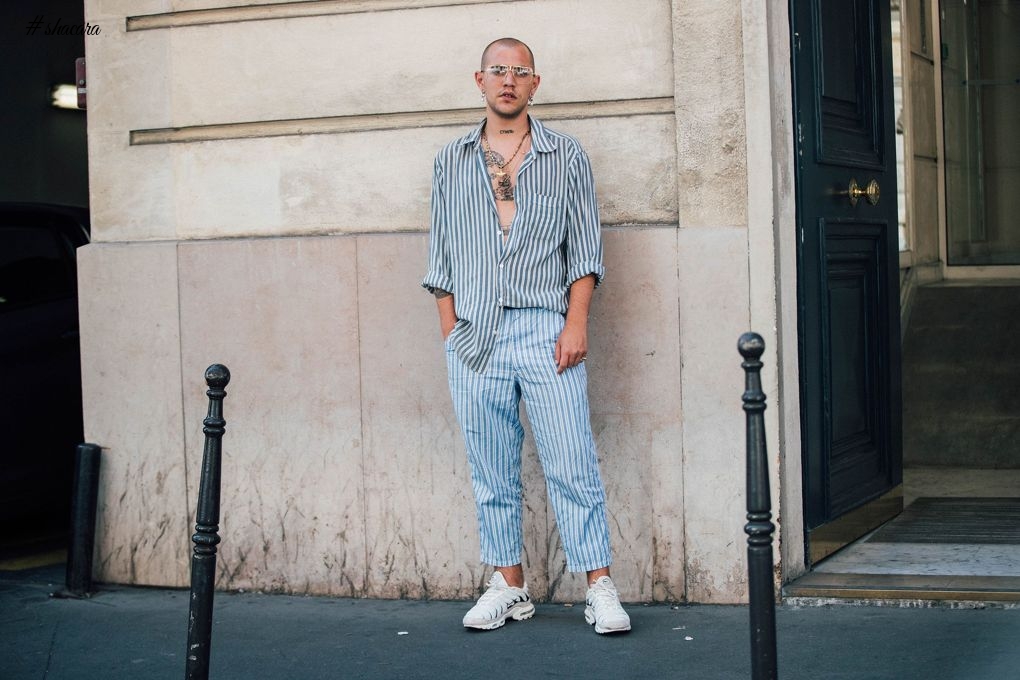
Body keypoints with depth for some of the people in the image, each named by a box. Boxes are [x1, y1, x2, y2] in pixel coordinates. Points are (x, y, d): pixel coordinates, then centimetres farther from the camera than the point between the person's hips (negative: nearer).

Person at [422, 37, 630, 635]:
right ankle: (509, 587, 15)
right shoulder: (452, 162, 14)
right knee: (492, 472, 6)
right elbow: (442, 256, 14)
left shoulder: (566, 156, 8)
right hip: (474, 337, 2)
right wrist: (450, 331, 5)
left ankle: (601, 587, 0)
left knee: (572, 466, -5)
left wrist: (576, 323, -6)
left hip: (545, 332, -2)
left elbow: (585, 248, 5)